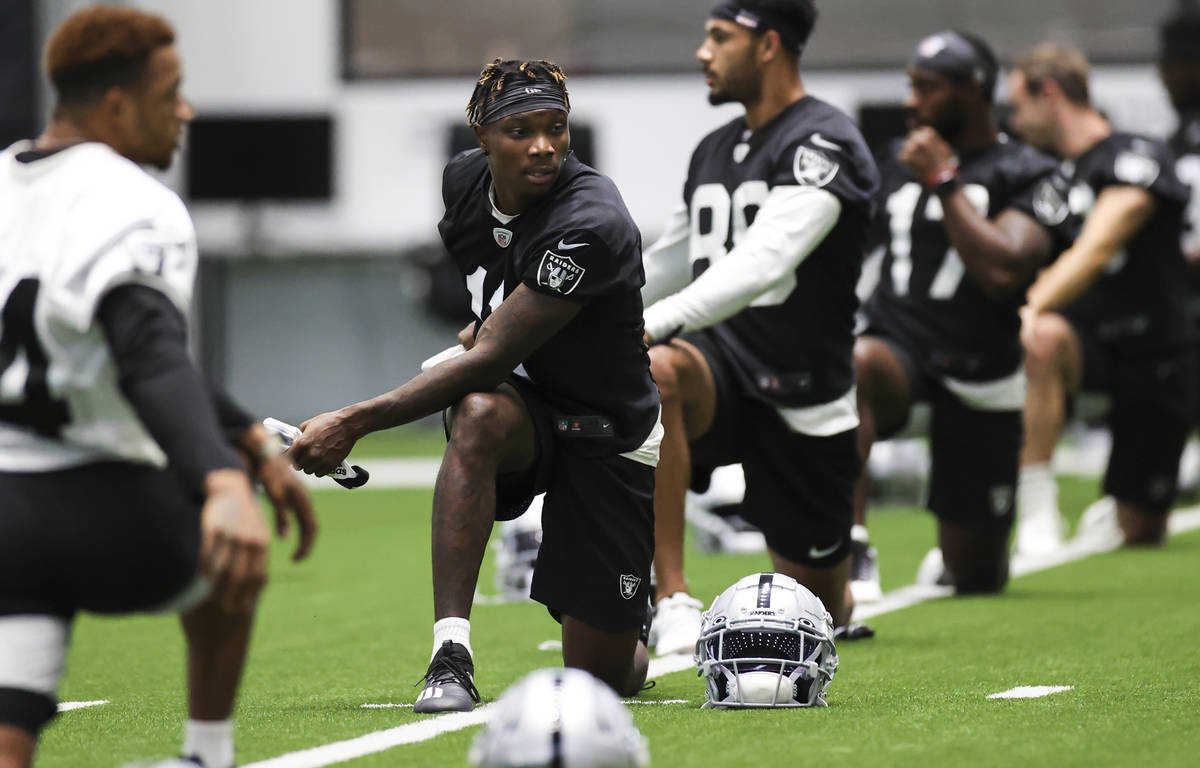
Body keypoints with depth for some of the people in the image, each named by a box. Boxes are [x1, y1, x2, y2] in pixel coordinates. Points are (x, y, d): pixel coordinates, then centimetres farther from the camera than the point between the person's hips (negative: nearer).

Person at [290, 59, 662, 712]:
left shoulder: (590, 225, -30)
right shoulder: (464, 181, -8)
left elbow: (488, 360, -33)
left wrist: (355, 422, -34)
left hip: (611, 441, -4)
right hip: (524, 407, 4)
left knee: (600, 677, -2)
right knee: (479, 413, -36)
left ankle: (642, 623, 38)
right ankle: (451, 656, -37)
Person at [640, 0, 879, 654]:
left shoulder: (823, 145, -11)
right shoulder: (713, 151, 12)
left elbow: (762, 265, -25)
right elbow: (669, 264, 25)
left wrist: (652, 323, -35)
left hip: (800, 396, -4)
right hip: (721, 357, 4)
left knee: (815, 603, 8)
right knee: (644, 376, -35)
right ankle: (672, 603, -35)